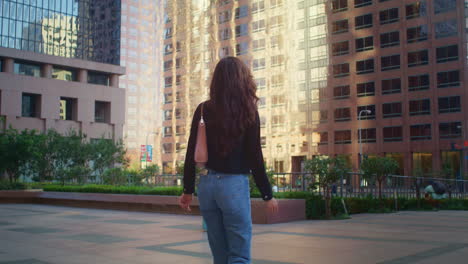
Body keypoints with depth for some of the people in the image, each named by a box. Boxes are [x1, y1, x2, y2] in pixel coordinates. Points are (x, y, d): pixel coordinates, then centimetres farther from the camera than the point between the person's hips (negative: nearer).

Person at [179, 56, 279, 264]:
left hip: (207, 184, 4)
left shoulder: (203, 110, 5)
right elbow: (254, 158, -5)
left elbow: (191, 153, 6)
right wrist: (267, 195, 2)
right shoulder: (247, 112, -4)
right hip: (234, 184, -4)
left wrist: (188, 190, 14)